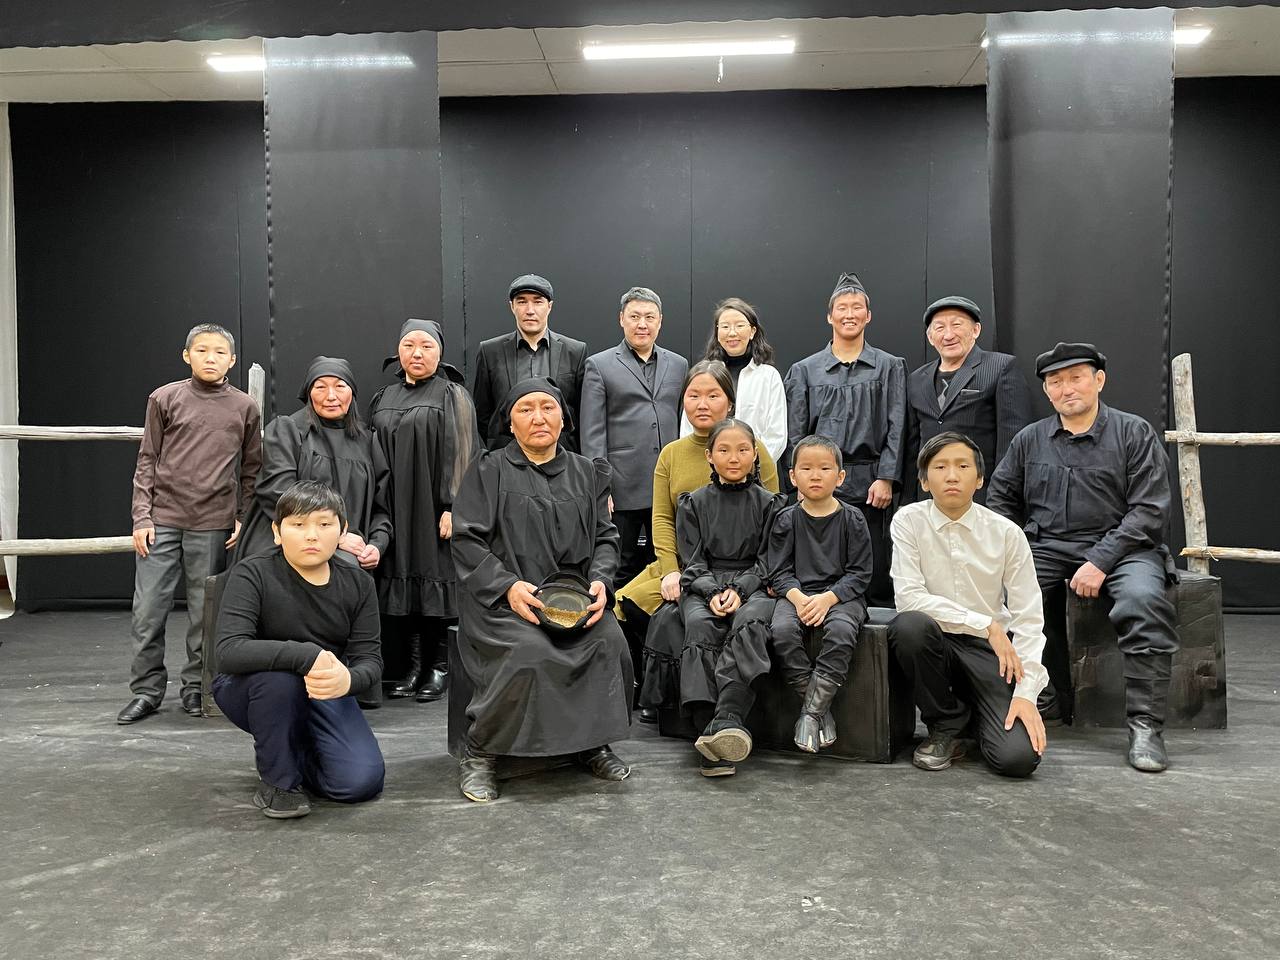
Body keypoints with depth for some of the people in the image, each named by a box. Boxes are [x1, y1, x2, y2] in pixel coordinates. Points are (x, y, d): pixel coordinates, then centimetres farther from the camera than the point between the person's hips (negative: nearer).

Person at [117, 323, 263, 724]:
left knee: (204, 612, 5)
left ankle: (196, 687, 19)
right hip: (162, 521, 0)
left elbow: (252, 470, 10)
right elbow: (147, 461, 5)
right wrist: (142, 517, -1)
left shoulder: (245, 408, 6)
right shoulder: (165, 399, 4)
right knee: (147, 611, 1)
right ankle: (146, 691, 14)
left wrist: (245, 519, 3)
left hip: (213, 526, 0)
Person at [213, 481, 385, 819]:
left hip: (325, 692, 3)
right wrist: (307, 655, -44)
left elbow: (370, 659, -11)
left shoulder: (358, 583, -8)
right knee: (279, 674, -38)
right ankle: (277, 779, -12)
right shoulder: (251, 574, -20)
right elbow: (229, 652, -33)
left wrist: (348, 678, -37)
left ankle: (296, 752, 18)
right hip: (249, 689, -3)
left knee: (361, 782, -16)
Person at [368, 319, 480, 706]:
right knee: (405, 579, 4)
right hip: (396, 509, 5)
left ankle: (440, 665, 6)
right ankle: (415, 663, 12)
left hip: (434, 506, -5)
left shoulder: (452, 395, 1)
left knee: (436, 577, -3)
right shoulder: (384, 398, 15)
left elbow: (460, 454, -7)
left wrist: (451, 507, -16)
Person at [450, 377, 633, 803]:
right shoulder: (488, 471, 7)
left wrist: (599, 580, -6)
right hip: (503, 599, -3)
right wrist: (509, 586, -16)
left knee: (609, 640, -26)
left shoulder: (587, 473, 18)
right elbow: (466, 540, -2)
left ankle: (593, 742, -3)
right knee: (529, 649, -33)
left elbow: (606, 537, 15)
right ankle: (479, 753, -14)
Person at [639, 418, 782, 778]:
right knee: (700, 626, -34)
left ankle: (727, 721, -50)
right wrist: (714, 593, -14)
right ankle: (708, 727, -43)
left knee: (750, 623, -36)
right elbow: (692, 561, 6)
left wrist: (738, 590, -13)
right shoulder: (693, 503, 13)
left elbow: (766, 561, 5)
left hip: (753, 587, 0)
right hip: (702, 586, 1)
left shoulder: (768, 503, 12)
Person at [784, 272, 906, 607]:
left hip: (871, 482, 0)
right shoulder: (805, 371, 12)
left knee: (876, 576, 0)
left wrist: (886, 478, -6)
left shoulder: (890, 367, 11)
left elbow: (896, 428, 3)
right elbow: (796, 433, 9)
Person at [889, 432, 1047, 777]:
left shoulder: (1007, 533, -5)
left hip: (992, 648, 0)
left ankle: (978, 712, 18)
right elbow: (908, 596, -17)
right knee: (909, 625, -36)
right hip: (936, 643, 0)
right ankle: (947, 726, -7)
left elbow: (1028, 619, -6)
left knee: (1018, 757, -21)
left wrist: (1026, 693, -16)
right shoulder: (909, 521, -7)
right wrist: (985, 624, -21)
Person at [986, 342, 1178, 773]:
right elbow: (1000, 500, 19)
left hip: (1119, 545, -2)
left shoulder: (1135, 433, 4)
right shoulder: (1029, 440, 14)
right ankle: (1058, 701, -11)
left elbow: (1149, 510, -4)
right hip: (1046, 548, 3)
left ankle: (1145, 724, -22)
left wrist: (1100, 561, -15)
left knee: (1144, 598, -34)